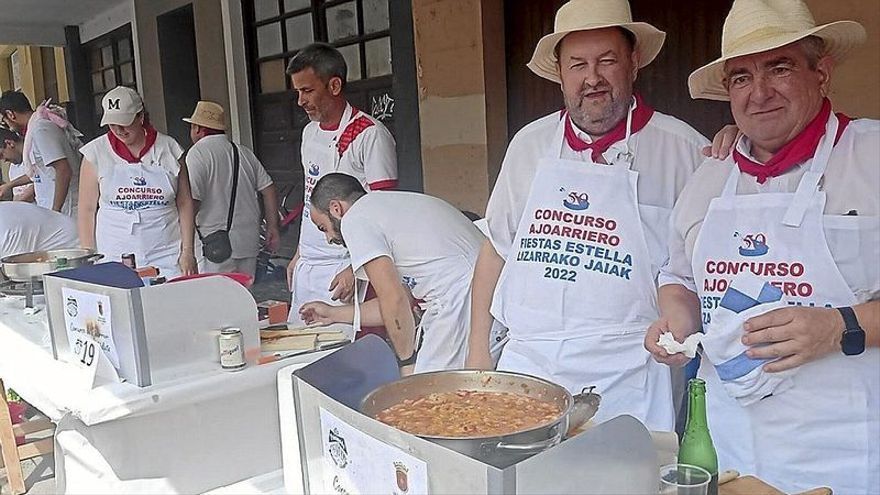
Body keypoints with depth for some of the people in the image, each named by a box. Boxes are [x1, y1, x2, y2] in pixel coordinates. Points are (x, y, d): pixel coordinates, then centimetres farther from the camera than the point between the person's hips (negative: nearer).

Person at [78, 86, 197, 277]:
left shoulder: (169, 149, 4)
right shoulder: (97, 152, 4)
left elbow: (185, 203, 6)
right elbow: (87, 209, 6)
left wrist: (187, 251, 0)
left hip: (166, 256, 0)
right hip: (114, 257, 0)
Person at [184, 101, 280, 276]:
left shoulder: (197, 153, -7)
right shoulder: (244, 152, 13)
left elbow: (191, 201, -16)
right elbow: (269, 190, 12)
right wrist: (272, 226, 17)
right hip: (249, 241, 6)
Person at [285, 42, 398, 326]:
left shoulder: (369, 135, -12)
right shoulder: (310, 133, 13)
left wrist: (356, 270, -20)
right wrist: (298, 256, 19)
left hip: (343, 270, -7)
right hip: (306, 270, 8)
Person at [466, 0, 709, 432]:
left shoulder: (683, 149, -2)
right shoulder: (529, 145, 8)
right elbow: (496, 249, 13)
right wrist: (478, 352, 11)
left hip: (626, 380, -2)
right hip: (525, 365, 3)